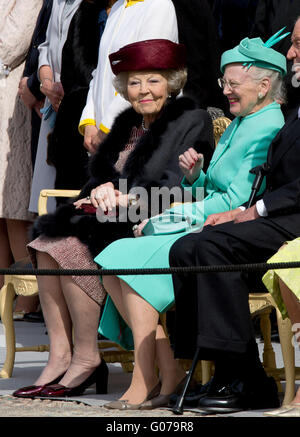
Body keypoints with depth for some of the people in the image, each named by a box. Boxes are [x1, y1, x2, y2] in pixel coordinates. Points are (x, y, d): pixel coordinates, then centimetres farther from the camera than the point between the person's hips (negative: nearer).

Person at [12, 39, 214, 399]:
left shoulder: (193, 122, -2)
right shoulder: (126, 124, 21)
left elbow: (181, 187, -13)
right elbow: (99, 174, 18)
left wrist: (125, 200, -20)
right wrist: (104, 190, -7)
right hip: (117, 220, 8)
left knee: (74, 247, -27)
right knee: (47, 246, -18)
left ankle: (86, 359, -22)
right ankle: (59, 356, -22)